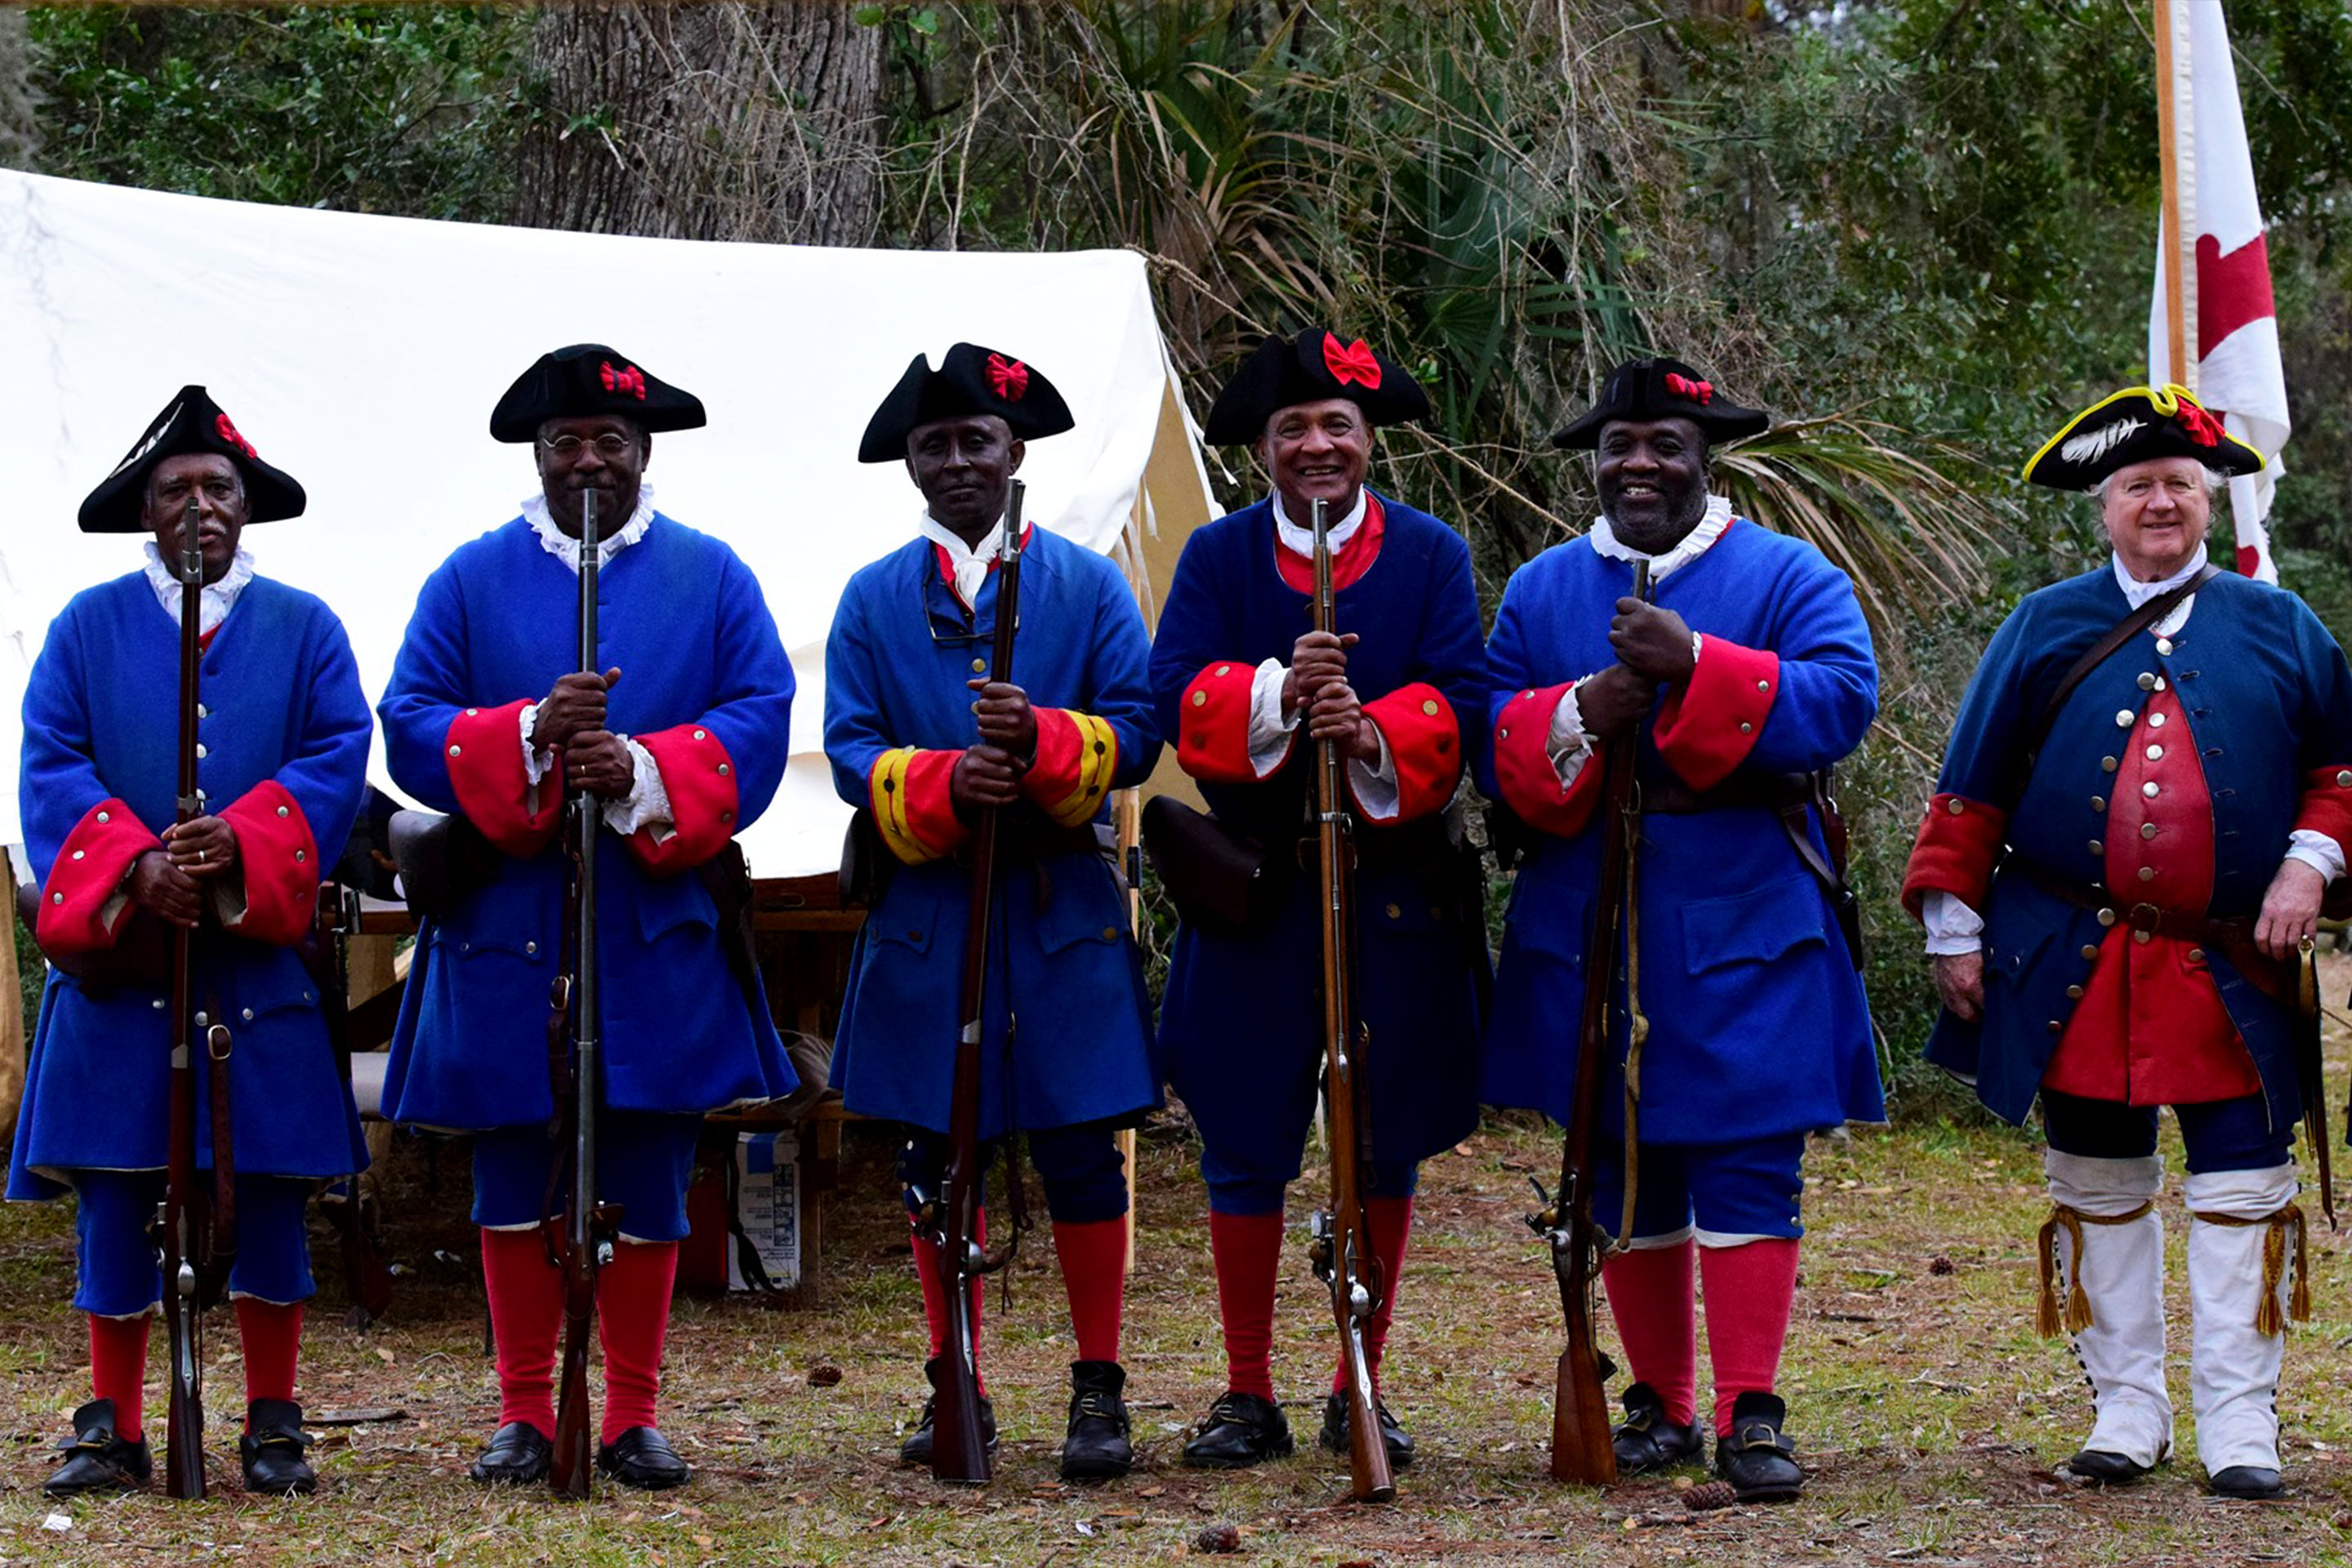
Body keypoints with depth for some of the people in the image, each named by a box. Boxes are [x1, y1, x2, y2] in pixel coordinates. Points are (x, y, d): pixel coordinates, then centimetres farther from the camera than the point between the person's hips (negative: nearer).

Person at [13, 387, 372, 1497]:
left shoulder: (304, 627, 11)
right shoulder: (88, 626, 10)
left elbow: (338, 759, -1)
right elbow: (51, 769, 1)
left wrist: (239, 843, -18)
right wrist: (136, 866, -16)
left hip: (261, 952, 0)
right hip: (116, 954, 0)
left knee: (272, 1194, 1)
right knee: (114, 1195, -1)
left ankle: (273, 1426, 9)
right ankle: (113, 1426, 8)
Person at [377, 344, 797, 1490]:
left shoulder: (711, 578, 9)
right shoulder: (472, 579, 8)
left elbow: (759, 722, -2)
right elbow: (409, 728, 0)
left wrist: (643, 773, -18)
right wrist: (531, 735, -17)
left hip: (659, 930, 0)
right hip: (506, 922, 0)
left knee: (648, 1180, 2)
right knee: (512, 1179, 3)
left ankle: (634, 1418, 11)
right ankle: (523, 1414, 13)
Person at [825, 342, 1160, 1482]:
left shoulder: (1089, 586, 6)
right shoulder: (873, 598, 9)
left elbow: (1136, 732, -3)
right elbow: (851, 749, 0)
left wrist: (1039, 740, -22)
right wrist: (945, 782, -19)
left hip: (1063, 913, -1)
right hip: (925, 908, 2)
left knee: (1080, 1151, -3)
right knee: (936, 1158, 6)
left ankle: (1099, 1391, 6)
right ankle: (955, 1389, 16)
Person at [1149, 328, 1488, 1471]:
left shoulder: (1431, 555, 5)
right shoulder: (1218, 556, 6)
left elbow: (1462, 703, -5)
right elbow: (1174, 694, -6)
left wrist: (1376, 733, -25)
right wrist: (1279, 691, -23)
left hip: (1397, 888, 0)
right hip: (1253, 888, 0)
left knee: (1387, 1147, 5)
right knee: (1243, 1149, 0)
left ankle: (1361, 1393, 16)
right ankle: (1248, 1398, 10)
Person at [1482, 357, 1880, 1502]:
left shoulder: (1789, 578, 2)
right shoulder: (1541, 591, 12)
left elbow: (1841, 705, -14)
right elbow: (1490, 745, 4)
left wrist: (1695, 666, -23)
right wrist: (1580, 714, -16)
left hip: (1744, 938, -3)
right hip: (1590, 932, 3)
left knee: (1748, 1169, -7)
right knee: (1622, 1176, 8)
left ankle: (1751, 1415, -3)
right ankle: (1660, 1406, 18)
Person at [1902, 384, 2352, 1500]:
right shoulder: (2043, 630, 6)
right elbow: (1971, 790, 7)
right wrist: (1955, 927, 2)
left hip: (2233, 970, 0)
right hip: (2076, 974, 0)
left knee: (2242, 1188, -2)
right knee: (2099, 1187, 6)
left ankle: (2240, 1423, 5)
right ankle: (2127, 1409, 17)